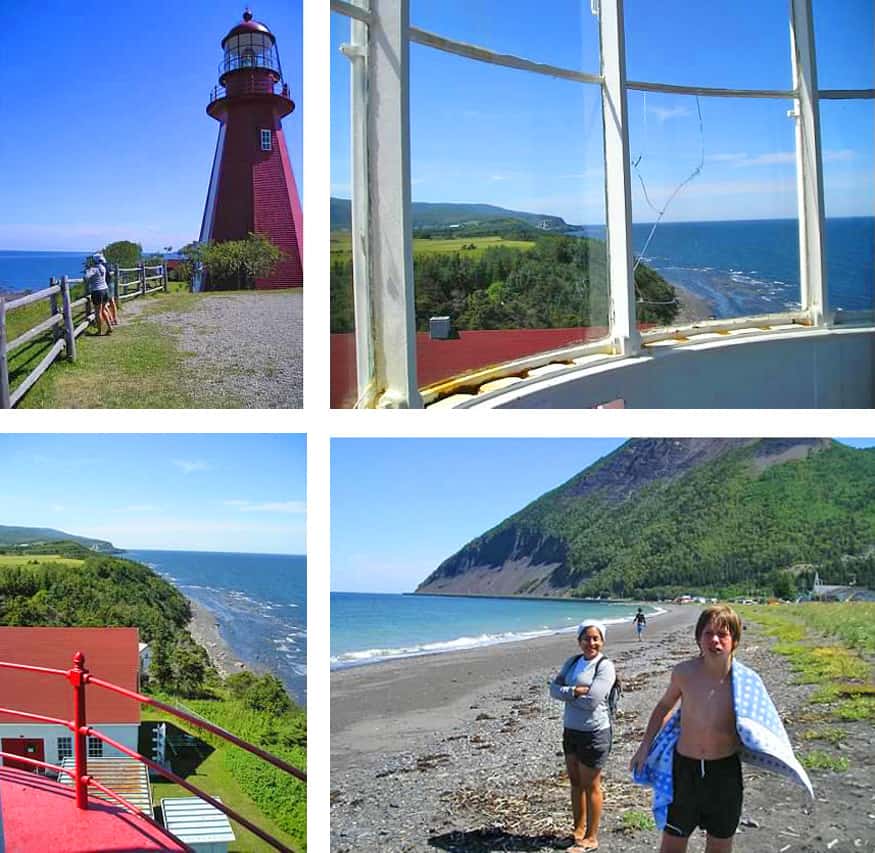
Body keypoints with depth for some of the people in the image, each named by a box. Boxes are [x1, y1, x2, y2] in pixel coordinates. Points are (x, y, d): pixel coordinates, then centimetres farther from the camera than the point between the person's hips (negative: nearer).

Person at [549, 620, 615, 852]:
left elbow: (592, 700, -23)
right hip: (571, 730, 7)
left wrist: (566, 693, -10)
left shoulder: (605, 666, -14)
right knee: (575, 782, 17)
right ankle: (579, 829, 32)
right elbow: (554, 688, -3)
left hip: (594, 734, -7)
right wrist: (575, 691, -19)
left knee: (590, 786, 4)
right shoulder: (573, 662, 6)